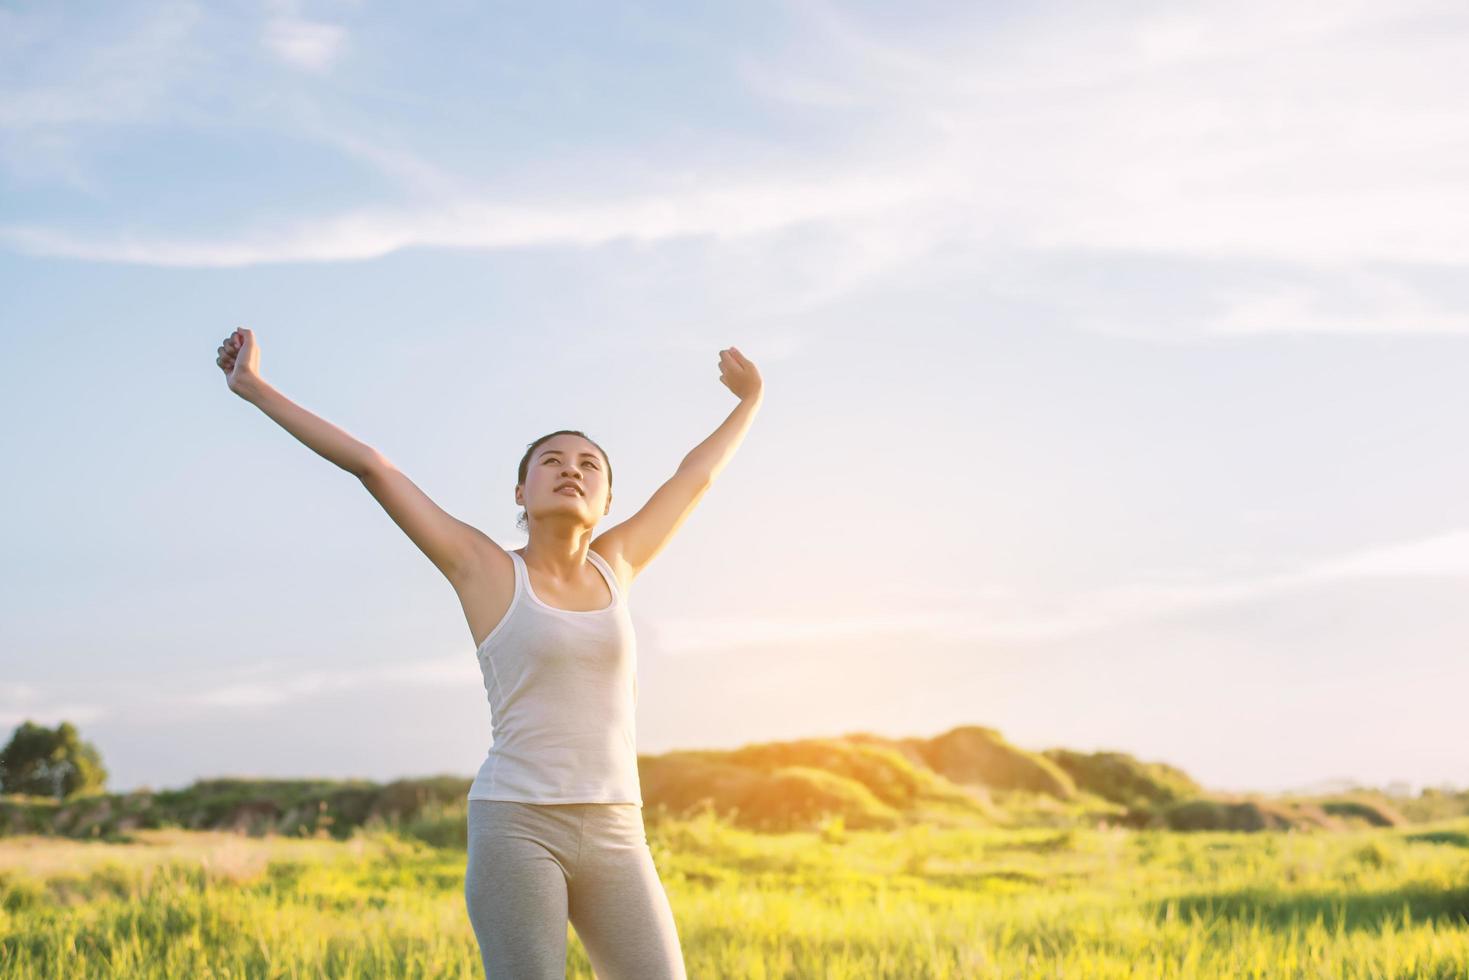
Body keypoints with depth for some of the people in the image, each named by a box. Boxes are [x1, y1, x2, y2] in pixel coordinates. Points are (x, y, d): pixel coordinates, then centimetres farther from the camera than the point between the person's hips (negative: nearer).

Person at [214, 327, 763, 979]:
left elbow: (695, 476, 27)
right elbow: (369, 464, 1)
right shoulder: (483, 568, 2)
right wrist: (256, 390, 3)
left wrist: (749, 399, 39)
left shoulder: (614, 564, 13)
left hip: (614, 839, 5)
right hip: (515, 829, -4)